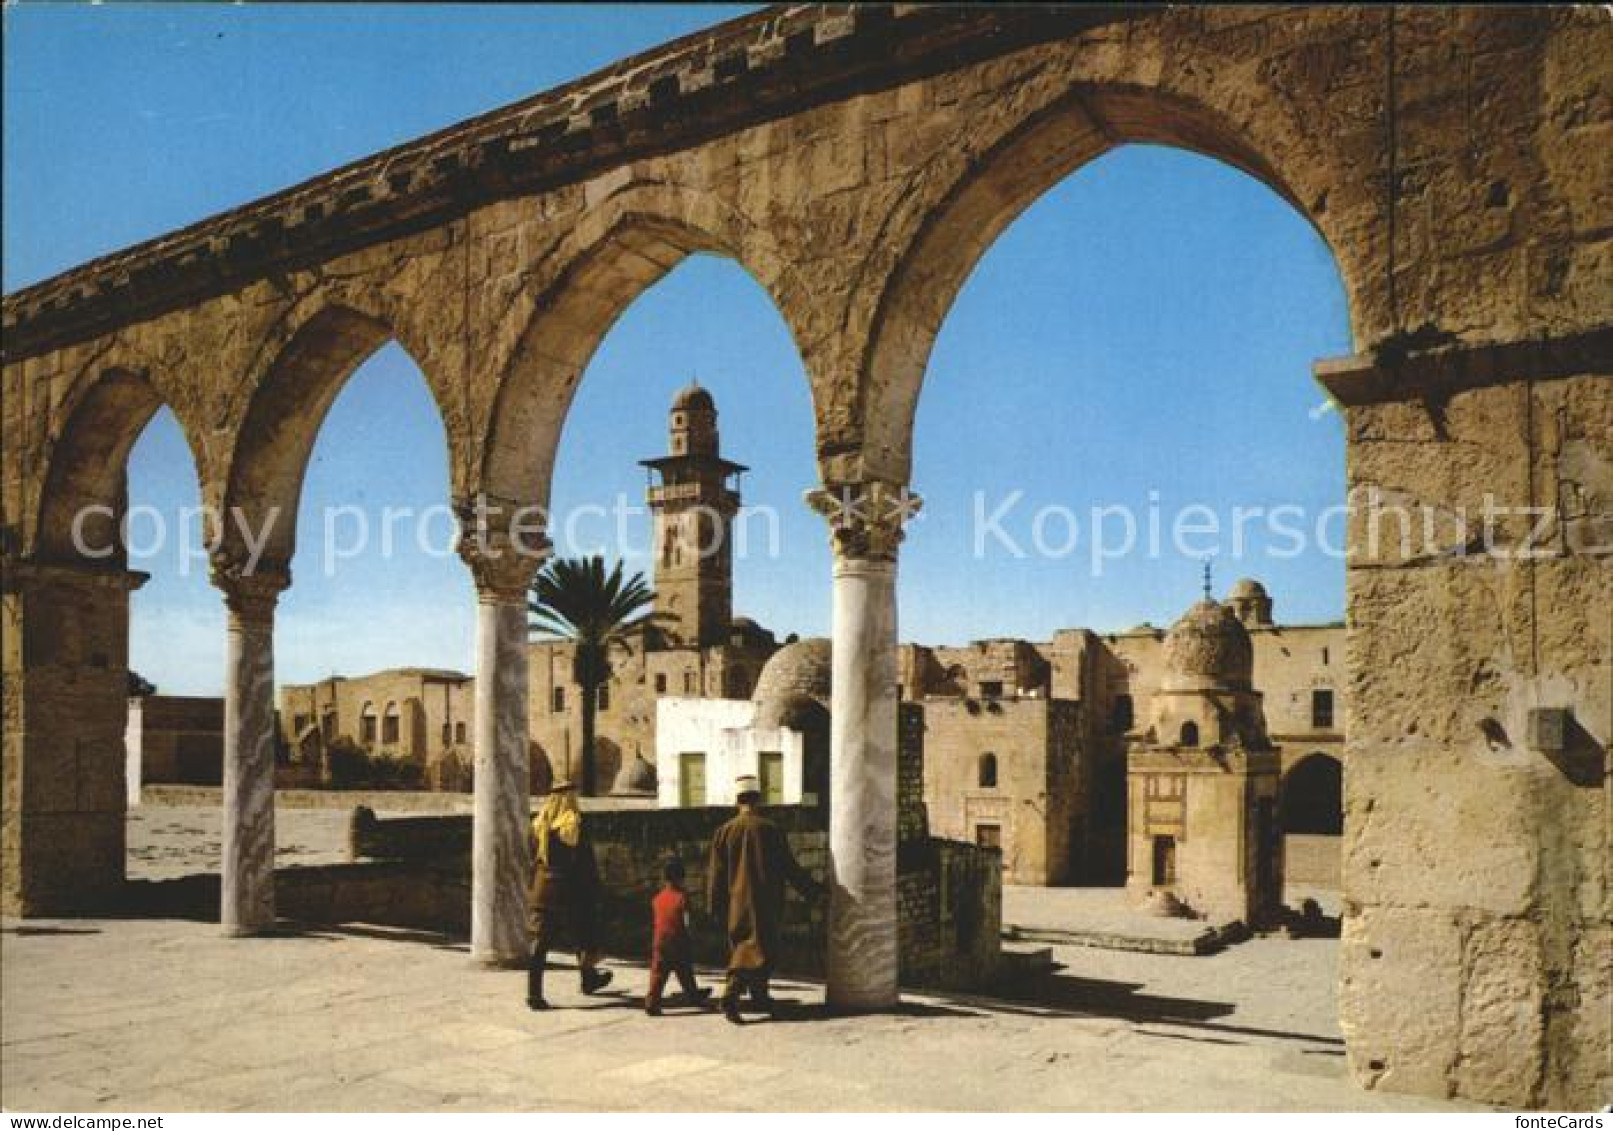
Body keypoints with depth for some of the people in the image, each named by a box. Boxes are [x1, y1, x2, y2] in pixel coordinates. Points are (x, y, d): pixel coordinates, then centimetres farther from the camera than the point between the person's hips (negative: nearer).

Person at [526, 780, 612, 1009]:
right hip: (569, 893, -4)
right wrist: (594, 894, -4)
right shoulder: (576, 828, -12)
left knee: (540, 943, 5)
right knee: (582, 936, 17)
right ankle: (589, 978, 35)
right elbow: (588, 867, -11)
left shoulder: (539, 827, 1)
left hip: (541, 893, 4)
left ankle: (534, 993, 0)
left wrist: (530, 891, 13)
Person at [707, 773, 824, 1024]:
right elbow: (790, 868, -4)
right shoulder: (771, 830, -9)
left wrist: (716, 907, 12)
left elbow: (717, 874, 4)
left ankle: (760, 995, 24)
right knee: (759, 947, 0)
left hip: (737, 904, 4)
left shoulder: (725, 832, 0)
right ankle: (731, 996, -10)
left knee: (743, 946, 18)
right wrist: (813, 890, 8)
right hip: (765, 904, -4)